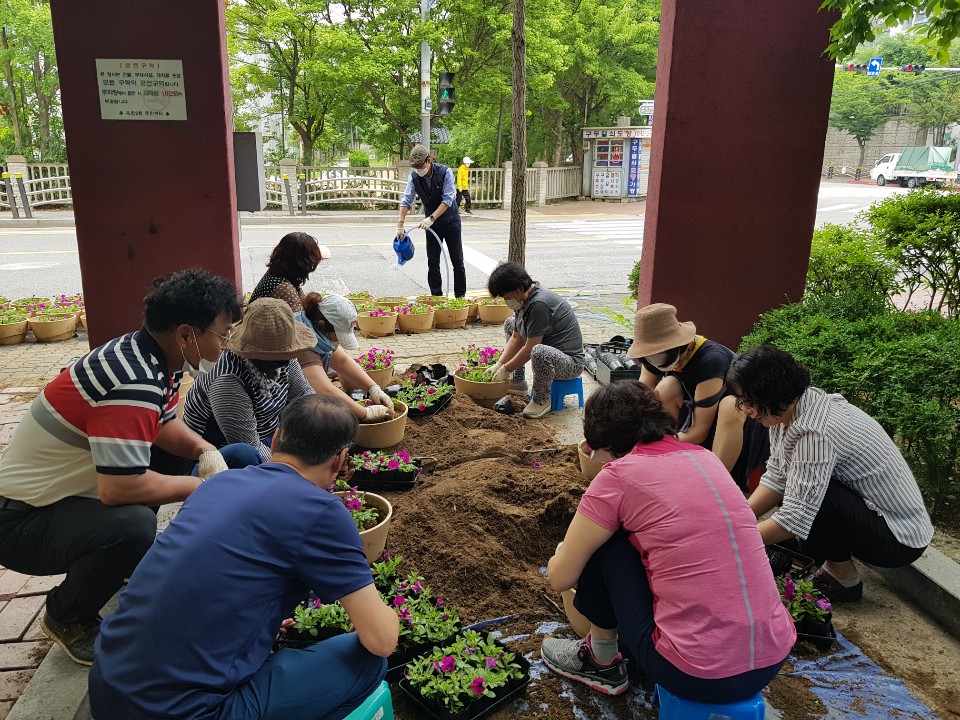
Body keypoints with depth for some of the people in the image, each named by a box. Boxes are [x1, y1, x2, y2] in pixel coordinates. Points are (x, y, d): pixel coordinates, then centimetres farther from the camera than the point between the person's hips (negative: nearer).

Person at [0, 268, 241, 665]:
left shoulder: (148, 354, -3)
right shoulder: (133, 384, -32)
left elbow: (164, 422, 12)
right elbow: (119, 489, -35)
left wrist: (205, 450, -8)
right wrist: (197, 485, -19)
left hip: (64, 491, 9)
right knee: (133, 525, -34)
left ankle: (137, 563, 22)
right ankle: (65, 618, -4)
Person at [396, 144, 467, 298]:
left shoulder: (445, 172, -20)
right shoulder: (414, 176, -9)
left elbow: (447, 200, -24)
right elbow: (406, 200, -10)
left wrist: (431, 218, -32)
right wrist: (400, 224, -18)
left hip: (451, 222, -3)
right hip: (432, 224, 3)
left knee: (457, 262, 2)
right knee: (432, 263, 2)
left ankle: (460, 296, 13)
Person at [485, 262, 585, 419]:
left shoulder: (539, 304, -27)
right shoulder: (525, 300, 3)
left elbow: (530, 348, -24)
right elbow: (516, 338, 8)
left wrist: (506, 369, -13)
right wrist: (498, 365, 0)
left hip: (571, 361, -10)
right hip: (550, 348, 10)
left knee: (539, 352, -43)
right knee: (510, 324, 17)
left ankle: (542, 399, -13)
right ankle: (518, 382, 19)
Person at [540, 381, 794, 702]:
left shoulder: (618, 475, -7)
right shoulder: (705, 456, 10)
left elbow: (561, 578, 0)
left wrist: (561, 556, 24)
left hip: (695, 677, -6)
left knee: (602, 541, 7)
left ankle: (601, 661, 23)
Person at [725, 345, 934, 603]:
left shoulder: (815, 432, -31)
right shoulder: (788, 410, -6)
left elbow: (794, 520, -30)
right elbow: (776, 478, -1)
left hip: (898, 538, -9)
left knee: (808, 493, -27)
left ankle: (844, 578, -3)